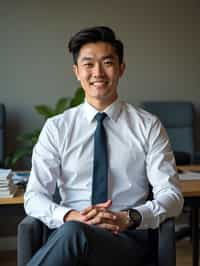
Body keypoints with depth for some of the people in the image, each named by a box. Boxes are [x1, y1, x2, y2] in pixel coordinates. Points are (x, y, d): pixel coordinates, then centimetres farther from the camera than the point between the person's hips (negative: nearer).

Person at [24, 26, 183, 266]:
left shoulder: (148, 126, 5)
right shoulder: (56, 128, 8)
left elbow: (172, 196, 1)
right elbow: (34, 196, 3)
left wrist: (129, 218, -19)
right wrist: (71, 216, -18)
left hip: (128, 237, -1)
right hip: (66, 234, 1)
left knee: (73, 234, -37)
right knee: (72, 228, -38)